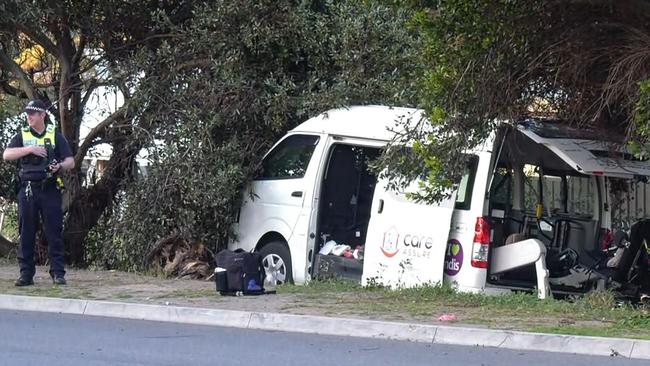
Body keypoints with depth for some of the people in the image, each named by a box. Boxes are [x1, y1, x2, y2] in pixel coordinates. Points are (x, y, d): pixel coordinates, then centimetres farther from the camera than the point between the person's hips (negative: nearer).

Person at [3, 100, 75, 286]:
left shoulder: (55, 136, 8)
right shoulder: (22, 136, 10)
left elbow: (71, 162, 5)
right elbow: (7, 155, -5)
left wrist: (60, 166, -17)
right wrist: (29, 149, -15)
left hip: (50, 189, -1)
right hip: (28, 190, 1)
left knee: (54, 232, -2)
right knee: (26, 233, 1)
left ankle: (58, 273, 0)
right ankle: (26, 274, 6)